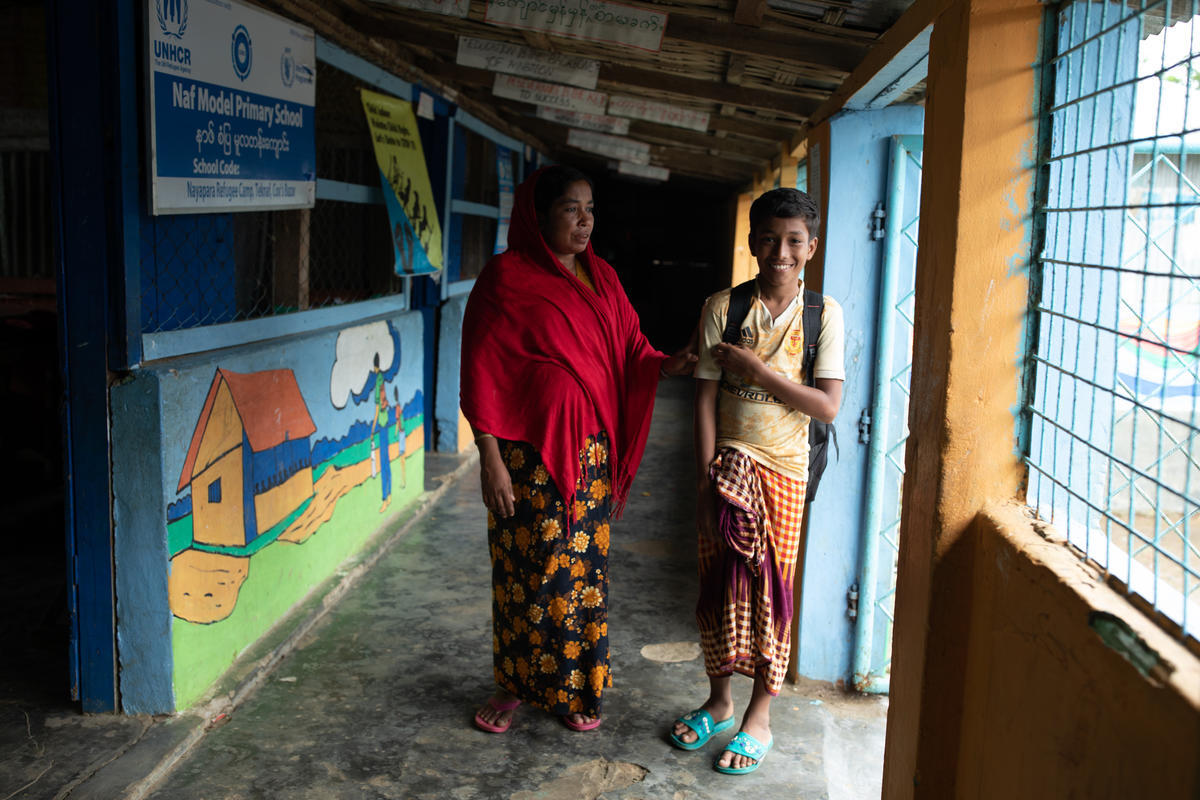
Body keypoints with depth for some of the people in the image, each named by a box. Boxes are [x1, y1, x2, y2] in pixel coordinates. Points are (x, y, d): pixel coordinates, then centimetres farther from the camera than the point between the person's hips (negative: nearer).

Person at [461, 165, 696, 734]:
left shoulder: (601, 278, 10)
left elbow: (629, 351, 10)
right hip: (530, 451, -5)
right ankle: (515, 683, 25)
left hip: (592, 450, 5)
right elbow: (481, 371, -9)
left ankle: (576, 686, 26)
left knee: (585, 566, 10)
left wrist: (666, 365, -13)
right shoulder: (507, 278, -7)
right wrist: (490, 458, -13)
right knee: (527, 568, 5)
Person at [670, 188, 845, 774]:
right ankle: (719, 701, 29)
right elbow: (705, 401, -4)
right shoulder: (723, 307, -3)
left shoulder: (824, 313, -3)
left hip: (783, 471, -1)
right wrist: (705, 484, -9)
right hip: (726, 465, 1)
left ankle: (759, 717, 20)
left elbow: (828, 406, -10)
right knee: (718, 586, 9)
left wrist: (756, 370, -17)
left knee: (771, 592, 5)